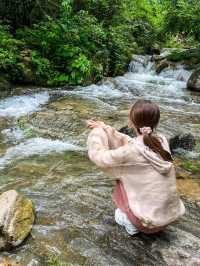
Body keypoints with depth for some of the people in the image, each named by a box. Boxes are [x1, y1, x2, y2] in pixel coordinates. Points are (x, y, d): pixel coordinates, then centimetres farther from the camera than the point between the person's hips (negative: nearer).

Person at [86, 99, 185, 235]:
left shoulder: (131, 152, -22)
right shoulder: (162, 141, -5)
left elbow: (98, 155, -8)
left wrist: (97, 131, 8)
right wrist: (104, 128, 11)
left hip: (149, 221, -5)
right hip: (171, 214, 6)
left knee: (121, 179, 13)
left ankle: (129, 221, 14)